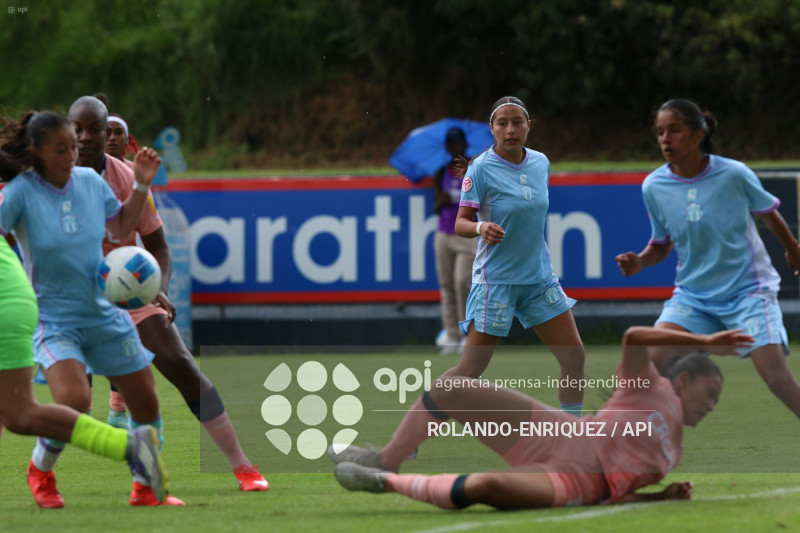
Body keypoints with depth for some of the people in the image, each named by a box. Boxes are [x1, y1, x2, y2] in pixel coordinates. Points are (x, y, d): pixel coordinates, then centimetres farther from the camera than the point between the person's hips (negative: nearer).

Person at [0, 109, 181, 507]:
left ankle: (146, 488, 28)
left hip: (104, 311, 6)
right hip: (52, 318, -6)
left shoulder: (90, 181, 0)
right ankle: (40, 470, 3)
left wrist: (141, 186, 4)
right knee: (74, 400, -27)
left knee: (146, 402, 8)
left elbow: (121, 226, 16)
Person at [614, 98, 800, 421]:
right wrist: (639, 262, -13)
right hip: (693, 295, 3)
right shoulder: (654, 187, -6)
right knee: (652, 363, -18)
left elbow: (768, 212, 6)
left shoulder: (733, 175, -14)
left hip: (748, 291, -3)